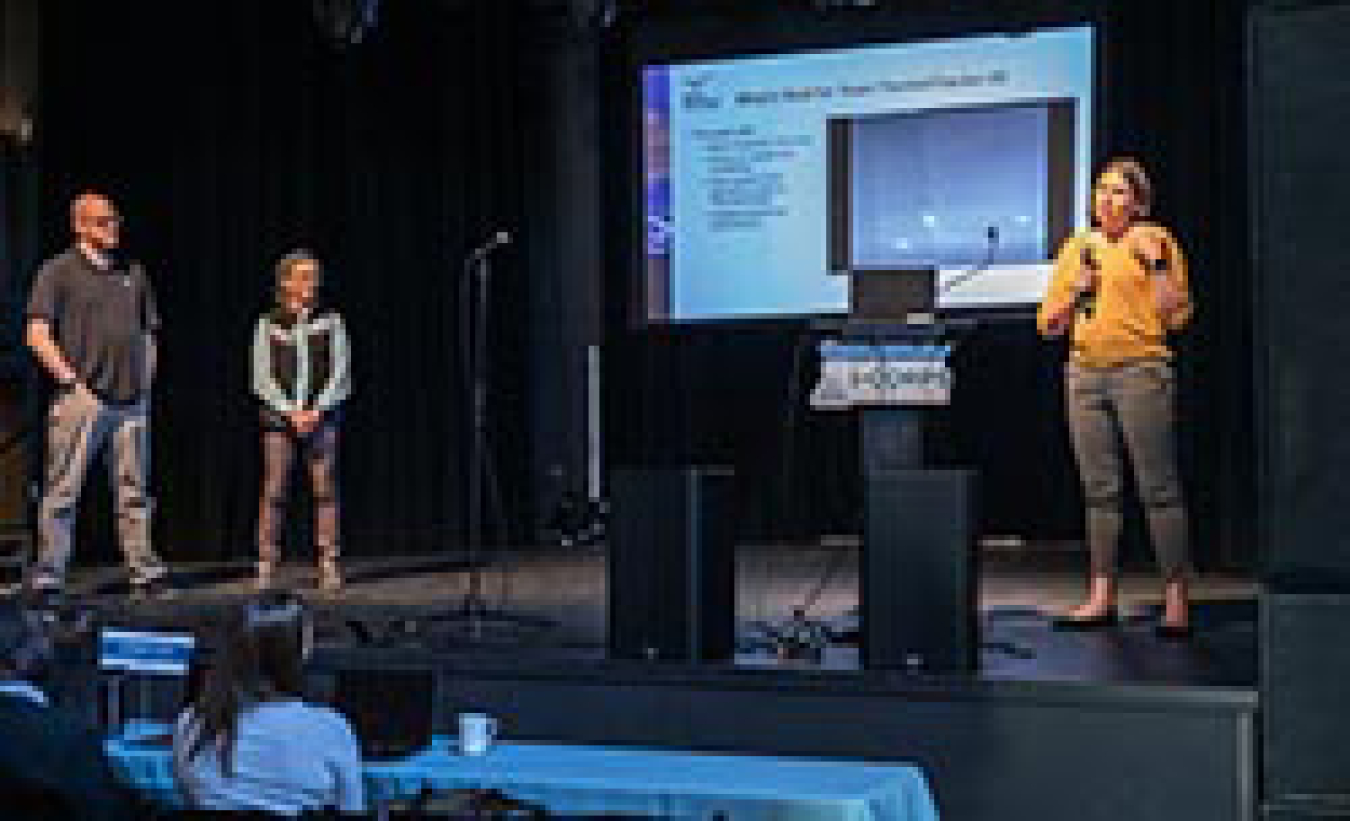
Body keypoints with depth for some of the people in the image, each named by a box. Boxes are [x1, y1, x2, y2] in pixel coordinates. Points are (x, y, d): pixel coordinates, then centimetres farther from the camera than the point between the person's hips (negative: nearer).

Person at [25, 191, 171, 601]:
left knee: (135, 491, 8)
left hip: (132, 401, 5)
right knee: (63, 490, -3)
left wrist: (146, 381, 11)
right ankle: (48, 575, 2)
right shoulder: (59, 271, 0)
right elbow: (38, 335, -6)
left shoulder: (133, 272, 16)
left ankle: (145, 571, 12)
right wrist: (72, 382, -11)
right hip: (82, 399, -5)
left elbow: (148, 332, 23)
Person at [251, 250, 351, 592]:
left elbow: (340, 373, 3)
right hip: (279, 416, 0)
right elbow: (262, 378, 2)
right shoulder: (268, 324, 6)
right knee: (273, 492, -4)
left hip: (321, 415, 0)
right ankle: (265, 566, 0)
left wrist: (316, 410, -9)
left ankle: (329, 566, 1)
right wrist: (291, 412, -9)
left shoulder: (329, 321, 6)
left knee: (325, 490, -3)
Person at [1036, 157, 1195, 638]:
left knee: (1158, 487, -6)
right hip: (1084, 372, 5)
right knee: (1099, 488, 6)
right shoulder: (1077, 247, 16)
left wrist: (1158, 263, -12)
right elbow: (1049, 325, 16)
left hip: (1140, 368, -5)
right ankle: (1102, 597, 11)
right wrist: (1073, 293, -1)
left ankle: (1176, 600, -4)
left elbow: (1176, 317, -3)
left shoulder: (1154, 240, 4)